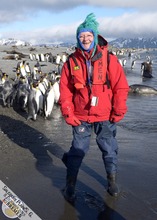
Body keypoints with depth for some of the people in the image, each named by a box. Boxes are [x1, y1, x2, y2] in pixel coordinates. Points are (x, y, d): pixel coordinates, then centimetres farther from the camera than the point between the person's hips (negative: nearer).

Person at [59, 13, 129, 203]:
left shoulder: (109, 59, -7)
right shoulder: (71, 62, -4)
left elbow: (121, 86, -4)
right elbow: (64, 90, -1)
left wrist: (118, 111, -4)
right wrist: (68, 113, -5)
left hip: (105, 116, 0)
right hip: (81, 117, 0)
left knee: (109, 149, 13)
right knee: (78, 150, 7)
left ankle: (112, 180, 35)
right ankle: (70, 185, 23)